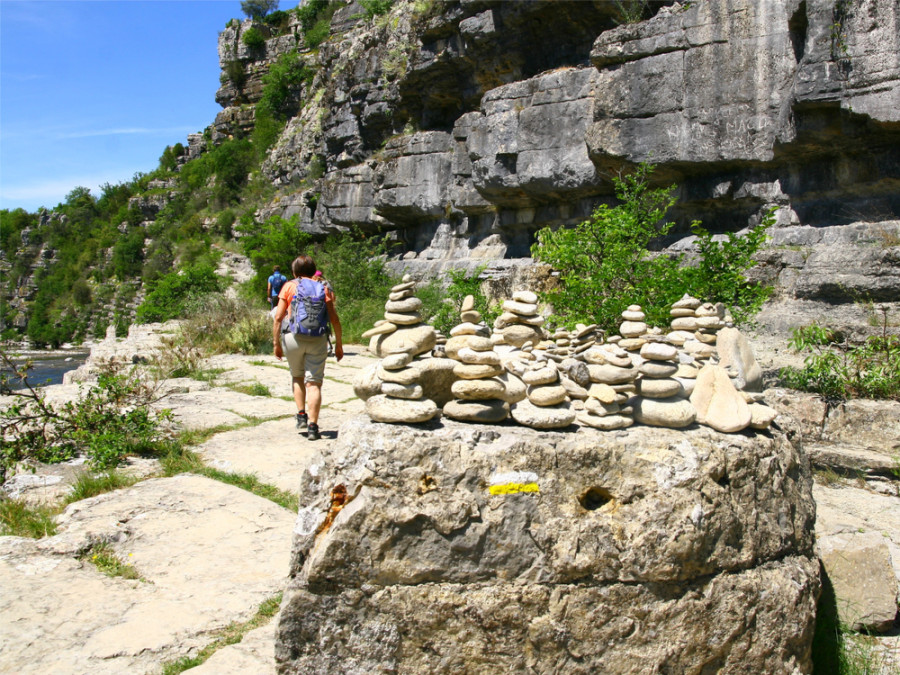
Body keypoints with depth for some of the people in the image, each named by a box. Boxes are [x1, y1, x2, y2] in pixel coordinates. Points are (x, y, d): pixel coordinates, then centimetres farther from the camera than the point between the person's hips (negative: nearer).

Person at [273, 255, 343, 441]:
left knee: (297, 377, 23)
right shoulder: (323, 288, 11)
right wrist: (338, 344, 11)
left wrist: (276, 343, 5)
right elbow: (334, 319, 5)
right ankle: (312, 426, -3)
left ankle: (301, 416, 17)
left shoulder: (289, 286, 8)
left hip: (293, 337, 0)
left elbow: (278, 317, 1)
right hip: (317, 339, 0)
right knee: (314, 383, 2)